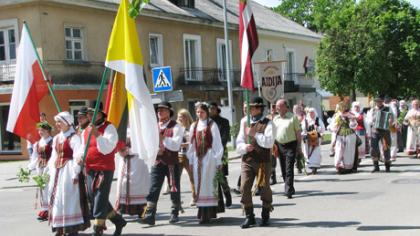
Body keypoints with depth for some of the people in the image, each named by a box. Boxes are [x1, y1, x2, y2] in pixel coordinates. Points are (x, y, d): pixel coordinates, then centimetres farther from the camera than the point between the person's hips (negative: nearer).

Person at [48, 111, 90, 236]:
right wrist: (52, 171, 12)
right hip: (57, 171, 8)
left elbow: (77, 156, -16)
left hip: (69, 170, -8)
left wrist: (75, 173, -20)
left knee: (69, 197, -5)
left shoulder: (73, 137, -10)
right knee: (56, 197, 8)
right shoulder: (56, 138, 13)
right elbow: (54, 156, 17)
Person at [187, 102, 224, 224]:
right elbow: (192, 144, 14)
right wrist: (191, 161, 11)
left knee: (207, 183, -7)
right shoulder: (194, 126, 12)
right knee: (198, 184, 3)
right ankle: (202, 212, 9)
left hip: (209, 157, -5)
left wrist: (218, 161, -5)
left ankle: (208, 213, -6)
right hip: (198, 158, 5)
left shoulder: (212, 125, -2)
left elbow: (217, 143, -3)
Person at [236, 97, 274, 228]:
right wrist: (244, 147, -13)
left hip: (263, 161, -3)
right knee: (244, 188, -6)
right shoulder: (245, 123, 13)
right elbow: (239, 143, 9)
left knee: (264, 189, 6)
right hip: (247, 161, 4)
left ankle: (265, 216, 22)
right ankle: (249, 216, 5)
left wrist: (254, 134, -19)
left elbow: (269, 142, -15)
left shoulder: (267, 123, -2)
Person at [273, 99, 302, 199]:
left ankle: (288, 190, -12)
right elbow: (273, 132, 16)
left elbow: (298, 132, -3)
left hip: (290, 145, -6)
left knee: (289, 169, -11)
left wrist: (299, 146, -6)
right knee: (283, 169, 9)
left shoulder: (292, 117, -3)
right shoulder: (275, 119, 12)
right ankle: (290, 188, 21)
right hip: (280, 145, 6)